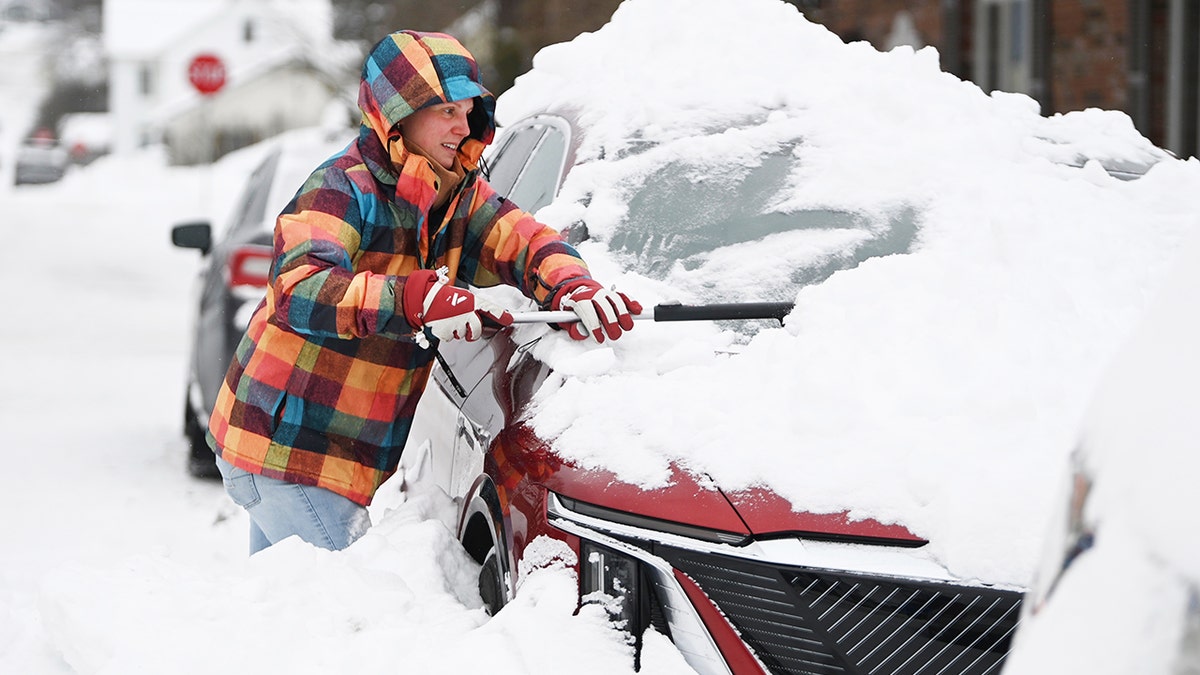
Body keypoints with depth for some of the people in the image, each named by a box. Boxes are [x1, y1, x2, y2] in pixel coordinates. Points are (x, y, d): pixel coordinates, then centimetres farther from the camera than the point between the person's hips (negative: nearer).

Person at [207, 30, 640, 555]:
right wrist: (418, 300, -48)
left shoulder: (459, 196, 6)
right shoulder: (342, 189, -19)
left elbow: (520, 239, -8)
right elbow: (298, 291, -34)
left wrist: (570, 287, -32)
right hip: (286, 451, -8)